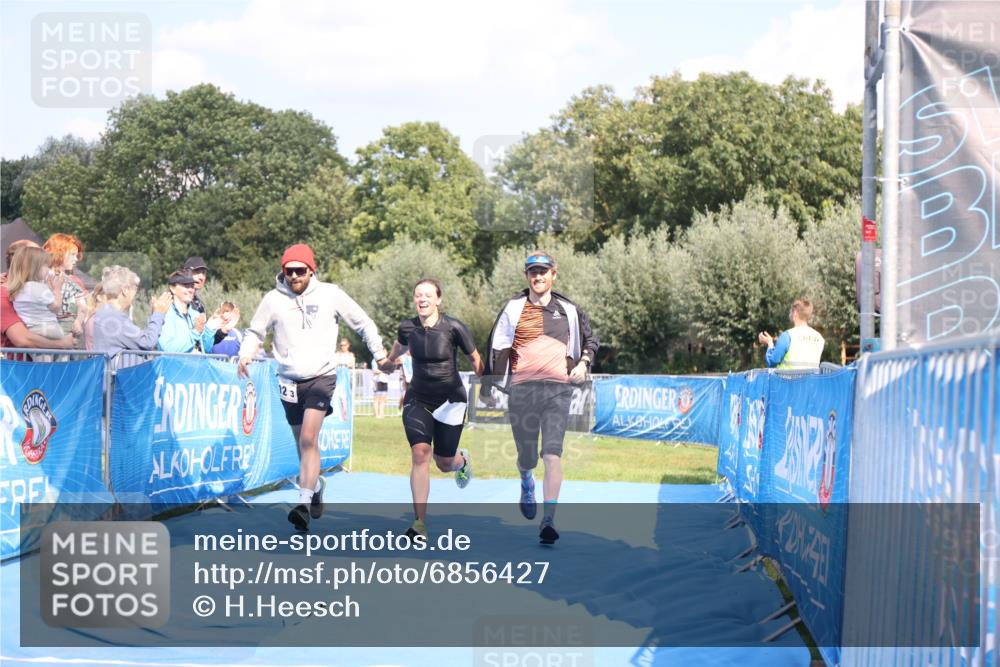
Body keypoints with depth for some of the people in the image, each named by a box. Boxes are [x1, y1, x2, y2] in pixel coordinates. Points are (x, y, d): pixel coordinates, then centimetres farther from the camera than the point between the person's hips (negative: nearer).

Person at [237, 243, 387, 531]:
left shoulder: (330, 294, -2)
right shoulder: (273, 299, 0)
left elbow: (363, 324, 8)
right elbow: (255, 331, 12)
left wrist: (380, 354, 4)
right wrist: (245, 354, -7)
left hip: (321, 376, -3)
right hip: (289, 381, 3)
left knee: (308, 439, -19)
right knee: (304, 444, 13)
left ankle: (304, 503, -23)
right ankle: (316, 486, 38)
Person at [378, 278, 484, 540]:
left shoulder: (454, 328, -16)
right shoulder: (407, 327, -5)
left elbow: (475, 359, -3)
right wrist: (390, 359, 36)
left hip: (450, 400, -2)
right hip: (418, 399, 2)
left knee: (444, 463, 7)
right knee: (419, 454, -17)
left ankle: (462, 460, 49)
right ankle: (420, 524, -16)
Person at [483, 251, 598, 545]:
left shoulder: (569, 310, 12)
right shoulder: (514, 309, 9)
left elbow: (590, 340, 23)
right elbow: (497, 348, 10)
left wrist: (583, 363, 4)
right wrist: (489, 383, 3)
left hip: (558, 388, 0)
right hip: (522, 388, 0)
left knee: (553, 453, -15)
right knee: (527, 457, 6)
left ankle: (549, 521, -16)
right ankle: (526, 482, 44)